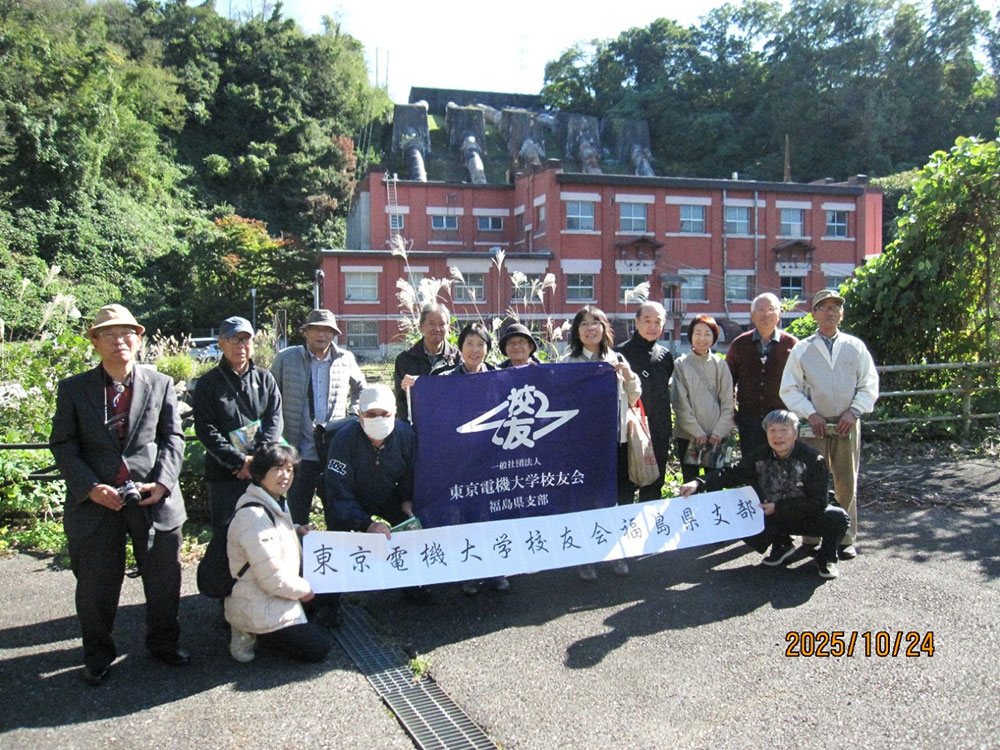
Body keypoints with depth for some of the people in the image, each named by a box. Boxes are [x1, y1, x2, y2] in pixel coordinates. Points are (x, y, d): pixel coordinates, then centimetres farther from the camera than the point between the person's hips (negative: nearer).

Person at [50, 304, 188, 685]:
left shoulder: (161, 384, 5)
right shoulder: (73, 389, 3)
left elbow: (173, 438, 4)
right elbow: (62, 444, 0)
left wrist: (163, 482, -11)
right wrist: (90, 487, -14)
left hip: (154, 500, 1)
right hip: (96, 503, -1)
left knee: (163, 579, 12)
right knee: (95, 586, 11)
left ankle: (164, 642, 34)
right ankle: (98, 654, 31)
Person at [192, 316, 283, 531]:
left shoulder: (265, 379, 10)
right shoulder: (208, 383, 1)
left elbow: (275, 419, 2)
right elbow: (206, 430, -7)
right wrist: (240, 461, -15)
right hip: (224, 476, -2)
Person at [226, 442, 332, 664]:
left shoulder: (275, 502, 5)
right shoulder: (254, 516, -27)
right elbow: (273, 579, -27)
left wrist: (297, 530, 5)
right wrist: (304, 589, -10)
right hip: (260, 611, -10)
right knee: (319, 648, -4)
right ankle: (252, 635, 1)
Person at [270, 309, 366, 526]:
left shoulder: (345, 359, 5)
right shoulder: (285, 359, 0)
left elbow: (360, 388, 24)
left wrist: (353, 415, 11)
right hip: (300, 453, -1)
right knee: (297, 517, 6)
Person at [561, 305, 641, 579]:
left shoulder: (617, 359, 12)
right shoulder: (568, 362, 1)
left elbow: (633, 399, 16)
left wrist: (628, 376, -3)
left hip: (616, 438, 3)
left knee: (620, 496, 5)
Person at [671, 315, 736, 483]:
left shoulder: (720, 365, 6)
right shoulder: (681, 365, 0)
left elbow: (727, 403, 3)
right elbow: (680, 404, -4)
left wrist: (718, 432, -6)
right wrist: (697, 432, -9)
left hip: (718, 437, 2)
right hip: (689, 436, -2)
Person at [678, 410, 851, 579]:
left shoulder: (812, 459, -18)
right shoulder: (760, 458, -8)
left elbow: (818, 502, -19)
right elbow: (731, 474, -11)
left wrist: (778, 507, -23)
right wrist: (699, 483, -29)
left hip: (808, 517, -2)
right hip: (775, 517, 2)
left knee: (838, 517, -31)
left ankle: (827, 557, 2)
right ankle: (781, 545, 11)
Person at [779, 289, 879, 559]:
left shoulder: (855, 347, 8)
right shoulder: (802, 349, 5)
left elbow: (869, 385, 8)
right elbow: (789, 389, 4)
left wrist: (854, 411, -6)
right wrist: (810, 414, -8)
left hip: (847, 424, 1)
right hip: (814, 424, -1)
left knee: (847, 482, 4)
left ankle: (847, 539, 14)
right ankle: (811, 539, 7)